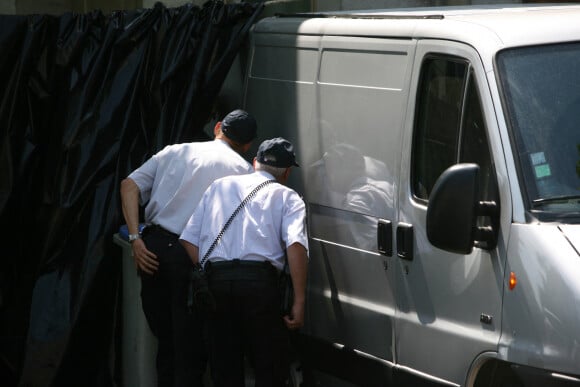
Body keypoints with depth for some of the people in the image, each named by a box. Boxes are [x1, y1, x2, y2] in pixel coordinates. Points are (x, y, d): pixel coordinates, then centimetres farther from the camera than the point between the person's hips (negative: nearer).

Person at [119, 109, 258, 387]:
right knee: (191, 348, 4)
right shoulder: (244, 170, 8)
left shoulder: (175, 151, 18)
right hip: (191, 256, -4)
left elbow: (129, 186, 7)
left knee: (166, 341, 16)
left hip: (152, 249, 4)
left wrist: (136, 239, 1)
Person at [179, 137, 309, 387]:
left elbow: (189, 240, 14)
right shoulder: (287, 197, 13)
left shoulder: (219, 186, 23)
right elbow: (296, 245, -6)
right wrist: (299, 302, -8)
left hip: (216, 281, 3)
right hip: (260, 281, -3)